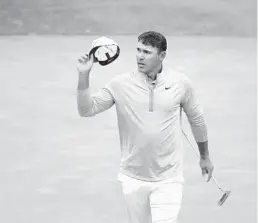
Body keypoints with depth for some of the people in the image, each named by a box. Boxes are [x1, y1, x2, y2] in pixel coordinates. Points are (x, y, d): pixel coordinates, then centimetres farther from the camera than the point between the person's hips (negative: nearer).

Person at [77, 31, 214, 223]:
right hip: (133, 178, 1)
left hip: (168, 179, -1)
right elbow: (87, 110, -5)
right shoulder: (121, 84, -5)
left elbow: (197, 119, 12)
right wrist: (84, 75, -19)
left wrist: (205, 156, 21)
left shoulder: (181, 83, -3)